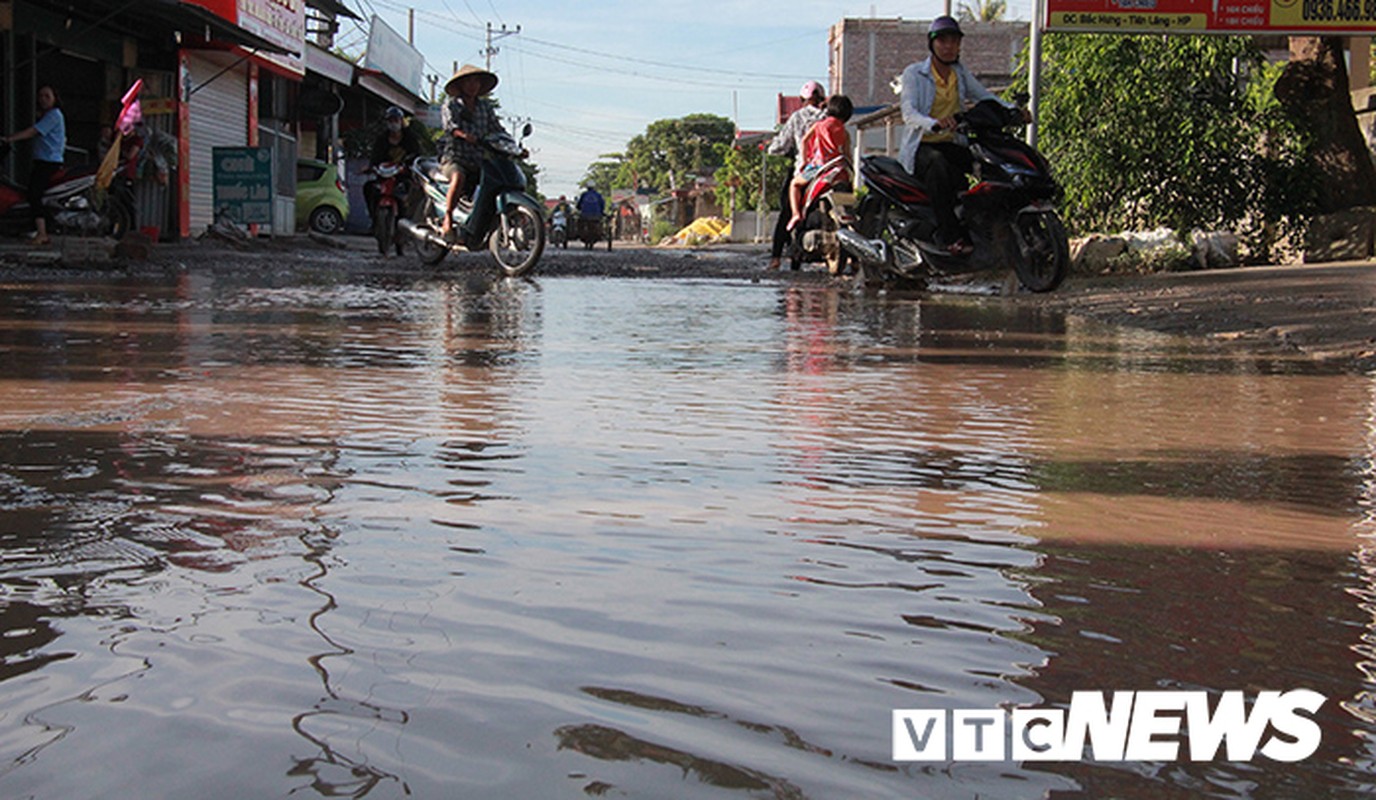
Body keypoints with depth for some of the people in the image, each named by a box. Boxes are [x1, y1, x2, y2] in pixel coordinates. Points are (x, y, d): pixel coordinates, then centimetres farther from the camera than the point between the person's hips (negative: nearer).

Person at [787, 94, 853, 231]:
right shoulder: (845, 133, 14)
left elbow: (804, 140, 1)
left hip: (818, 164, -2)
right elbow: (847, 155, 7)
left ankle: (796, 213, -2)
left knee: (795, 184, 17)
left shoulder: (820, 124, 12)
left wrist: (804, 161, 4)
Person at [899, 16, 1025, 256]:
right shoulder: (914, 73, -1)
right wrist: (934, 124, -37)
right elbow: (908, 113, -16)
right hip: (921, 146, -5)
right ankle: (950, 236, -43)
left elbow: (987, 97, 10)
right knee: (938, 164, -39)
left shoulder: (961, 74, 17)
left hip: (951, 144, 5)